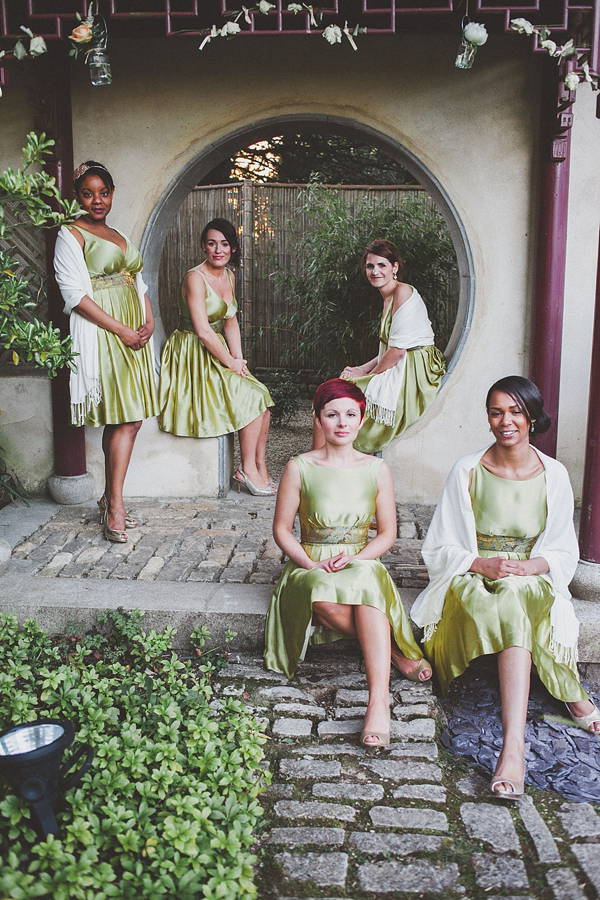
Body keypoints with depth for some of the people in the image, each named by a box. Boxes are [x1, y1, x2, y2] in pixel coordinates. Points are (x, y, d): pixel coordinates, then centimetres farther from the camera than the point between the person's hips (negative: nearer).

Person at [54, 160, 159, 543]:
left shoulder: (120, 236, 21)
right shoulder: (71, 235, -2)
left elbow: (140, 284, 21)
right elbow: (75, 294, -11)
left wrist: (149, 321, 1)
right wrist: (122, 330, -15)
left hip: (134, 332, 7)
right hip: (102, 334, -7)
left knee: (125, 418, 5)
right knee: (127, 419, -12)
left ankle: (110, 498, 16)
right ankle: (115, 508, -5)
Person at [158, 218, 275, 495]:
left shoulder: (228, 276, 10)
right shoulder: (195, 278, -16)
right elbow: (202, 330, -21)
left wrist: (238, 358, 1)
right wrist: (230, 362, -15)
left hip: (215, 353, 8)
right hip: (192, 356, -8)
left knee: (262, 399, -7)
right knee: (252, 397, -18)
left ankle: (260, 470, 2)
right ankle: (248, 469, -6)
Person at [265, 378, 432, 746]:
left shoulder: (377, 470, 3)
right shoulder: (299, 468, -2)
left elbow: (387, 534, 6)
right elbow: (282, 529, 3)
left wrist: (355, 558, -13)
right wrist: (311, 564, -13)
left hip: (362, 564, 1)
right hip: (310, 568, 0)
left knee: (367, 579, -38)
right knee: (327, 601, -38)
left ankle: (379, 700, -43)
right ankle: (394, 651, -16)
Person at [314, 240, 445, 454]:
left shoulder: (403, 292, -14)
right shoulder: (388, 298, 16)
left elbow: (398, 350, -18)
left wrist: (370, 375, -7)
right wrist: (362, 369, 5)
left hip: (412, 376, -9)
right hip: (399, 371, 9)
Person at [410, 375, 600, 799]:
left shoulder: (554, 475, 4)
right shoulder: (468, 471, -1)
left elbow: (564, 552, 8)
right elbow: (440, 549, 2)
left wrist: (532, 566, -15)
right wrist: (482, 564, -18)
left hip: (533, 582, 1)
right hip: (471, 581, 0)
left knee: (515, 599, -38)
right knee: (516, 614, -37)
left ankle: (513, 746, -42)